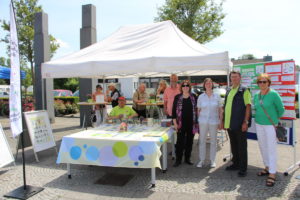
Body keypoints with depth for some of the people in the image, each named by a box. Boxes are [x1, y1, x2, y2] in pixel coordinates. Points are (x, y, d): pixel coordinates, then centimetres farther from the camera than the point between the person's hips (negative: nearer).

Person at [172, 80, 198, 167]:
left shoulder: (194, 97, 3)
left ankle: (187, 158, 25)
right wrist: (175, 123, -5)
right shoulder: (177, 97, 0)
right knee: (180, 142, 2)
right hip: (181, 123, -1)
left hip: (191, 123, 2)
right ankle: (178, 160, 14)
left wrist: (197, 122, 3)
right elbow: (174, 110, 0)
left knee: (189, 141, 10)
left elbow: (197, 109, 6)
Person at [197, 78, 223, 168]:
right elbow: (198, 110, 6)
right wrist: (198, 121, 4)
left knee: (213, 141, 8)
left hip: (214, 122, 0)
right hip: (203, 122, 0)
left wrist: (220, 122, 1)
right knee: (202, 140, 5)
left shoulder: (217, 96, 1)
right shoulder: (201, 97, 1)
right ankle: (201, 160, 18)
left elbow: (220, 110, 5)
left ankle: (212, 160, 22)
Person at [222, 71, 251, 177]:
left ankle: (243, 168, 13)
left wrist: (246, 121, -18)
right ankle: (236, 164, 30)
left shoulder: (244, 90, -5)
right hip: (229, 124, 6)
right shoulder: (228, 91, 14)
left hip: (240, 124, -6)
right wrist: (223, 121, 14)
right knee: (233, 145, 16)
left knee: (242, 146, 3)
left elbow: (248, 106, -11)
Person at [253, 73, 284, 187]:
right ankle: (267, 167, 30)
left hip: (271, 125, -6)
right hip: (259, 124, 6)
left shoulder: (274, 94, -11)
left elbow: (281, 109, -3)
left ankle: (272, 173, 5)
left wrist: (275, 118, 7)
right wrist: (260, 117, 13)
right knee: (263, 147, 13)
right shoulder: (256, 96, 6)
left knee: (271, 148, -3)